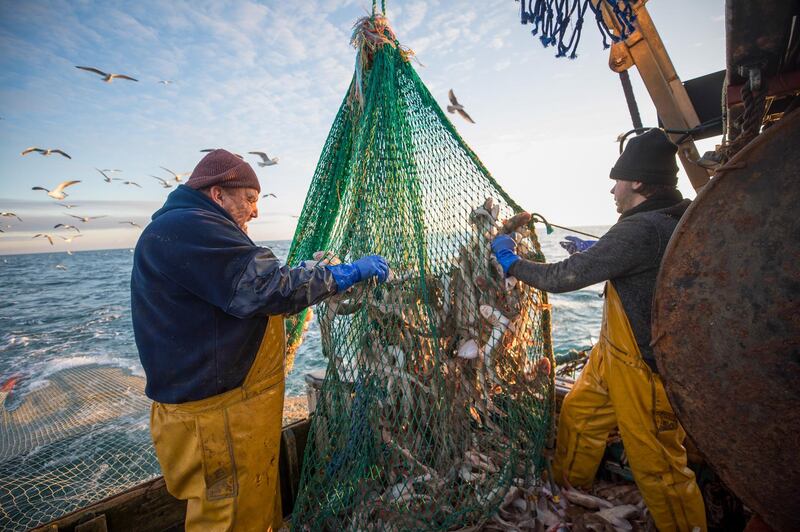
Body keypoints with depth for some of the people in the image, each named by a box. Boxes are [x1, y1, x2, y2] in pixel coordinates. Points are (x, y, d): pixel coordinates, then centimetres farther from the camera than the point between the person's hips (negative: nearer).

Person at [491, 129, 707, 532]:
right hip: (613, 355, 10)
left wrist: (510, 261, -13)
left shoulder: (643, 229, -27)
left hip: (643, 369, -10)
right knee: (578, 413, 21)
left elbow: (564, 278, -26)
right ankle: (565, 489, 41)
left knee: (657, 464, 8)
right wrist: (589, 251, 19)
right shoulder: (670, 220, 4)